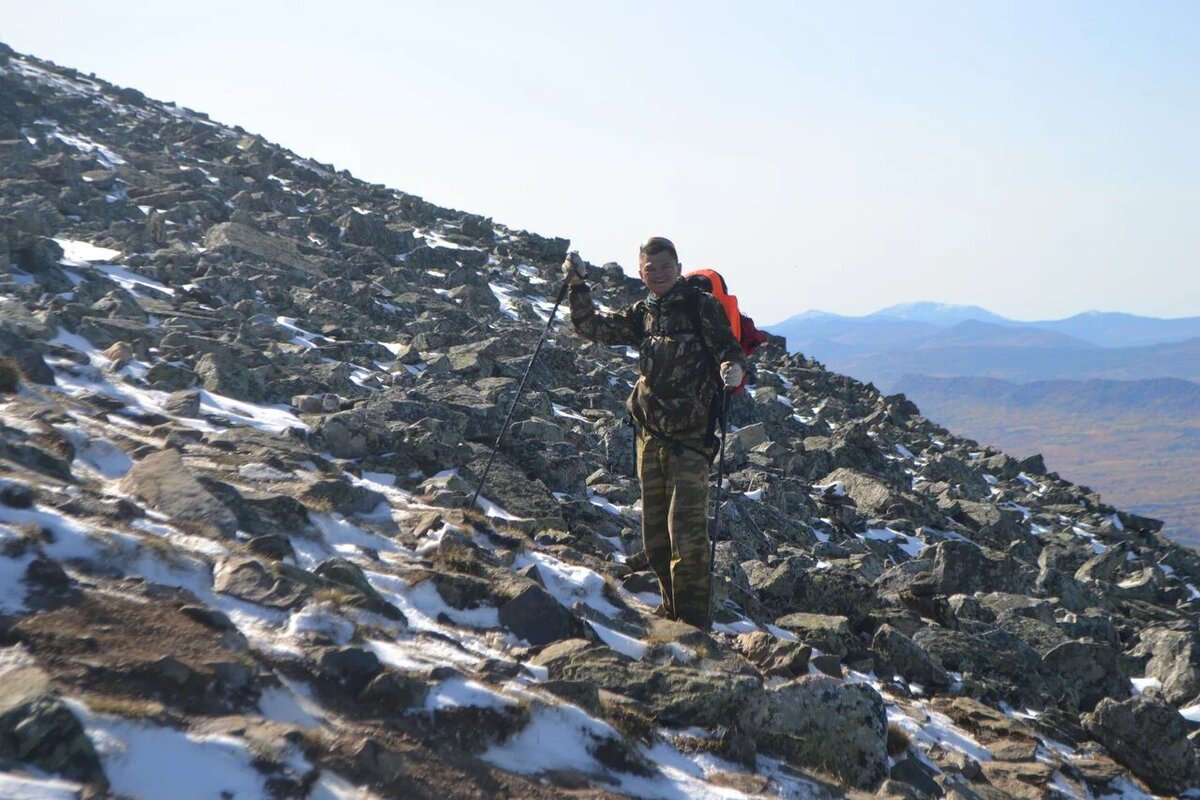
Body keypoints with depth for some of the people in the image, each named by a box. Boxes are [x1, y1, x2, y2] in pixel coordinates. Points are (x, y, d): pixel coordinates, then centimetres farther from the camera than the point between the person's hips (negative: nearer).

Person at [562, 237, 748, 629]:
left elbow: (731, 350, -9)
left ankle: (693, 619, -9)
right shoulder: (642, 313, 12)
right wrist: (577, 286, 8)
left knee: (686, 528, -13)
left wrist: (734, 368, -32)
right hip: (649, 435, 7)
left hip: (690, 437, -6)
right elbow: (595, 328, 19)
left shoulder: (702, 306, -5)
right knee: (654, 530, 12)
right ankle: (671, 610, 26)